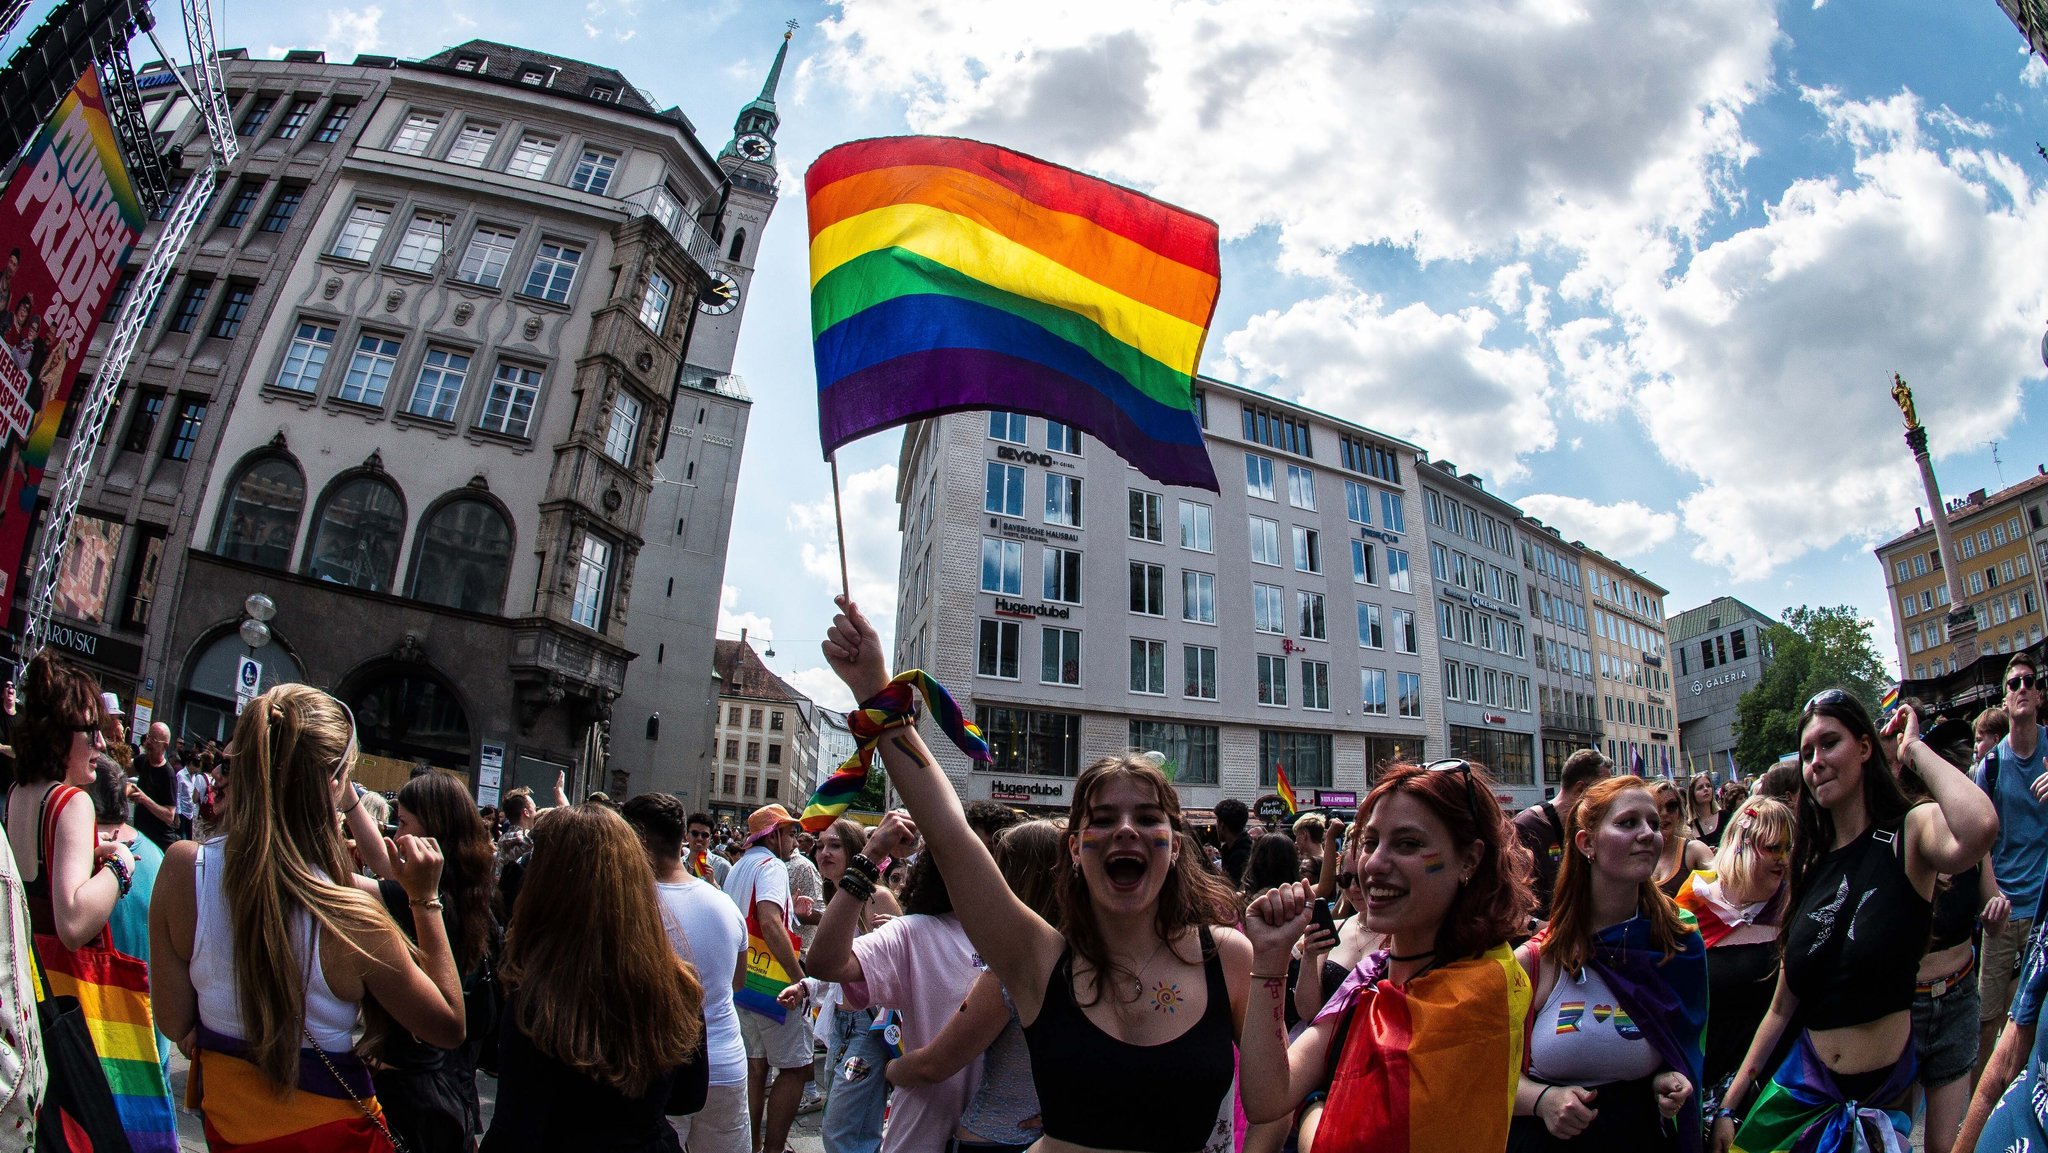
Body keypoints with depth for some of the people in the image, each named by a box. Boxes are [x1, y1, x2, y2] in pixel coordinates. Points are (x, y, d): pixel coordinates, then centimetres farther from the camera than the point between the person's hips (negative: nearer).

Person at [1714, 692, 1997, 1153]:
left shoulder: (1911, 831, -8)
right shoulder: (1811, 867, 6)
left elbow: (1979, 829, -37)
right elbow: (1781, 1009, 8)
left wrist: (1913, 748, -19)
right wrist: (1729, 1105, 6)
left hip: (1884, 1090, -4)